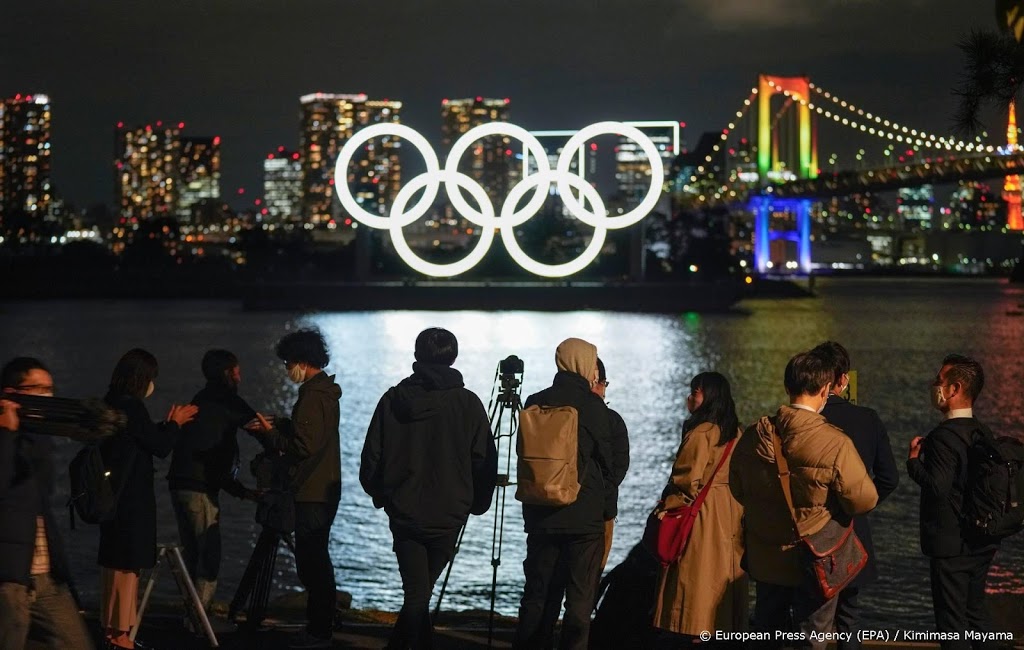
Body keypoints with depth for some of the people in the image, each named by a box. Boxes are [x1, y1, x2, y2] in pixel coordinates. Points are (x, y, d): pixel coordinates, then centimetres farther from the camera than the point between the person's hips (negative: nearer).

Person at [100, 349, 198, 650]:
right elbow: (160, 447, -11)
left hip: (115, 495, 10)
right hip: (131, 498, -10)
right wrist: (175, 423, 5)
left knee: (115, 563, 14)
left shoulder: (111, 404, 12)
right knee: (127, 564, -5)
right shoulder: (132, 406, -17)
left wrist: (168, 424, 19)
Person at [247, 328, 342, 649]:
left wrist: (269, 433, -10)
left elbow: (303, 447, -21)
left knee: (311, 562, -7)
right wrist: (275, 427, 12)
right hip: (325, 490, 11)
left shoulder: (313, 396, -17)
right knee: (316, 562, 16)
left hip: (312, 494, -11)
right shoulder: (325, 392, 15)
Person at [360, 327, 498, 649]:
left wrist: (381, 496, 18)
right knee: (422, 592, 16)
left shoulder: (394, 399, -3)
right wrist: (476, 504, 10)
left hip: (404, 513, 0)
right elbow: (485, 462, -5)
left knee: (416, 595, 3)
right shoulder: (467, 403, -6)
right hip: (448, 515, 0)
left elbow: (372, 458, 1)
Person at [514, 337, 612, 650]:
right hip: (585, 513, -4)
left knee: (535, 591, 13)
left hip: (540, 514, 4)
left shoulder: (535, 402, 2)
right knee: (580, 595, 1)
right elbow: (606, 461, 2)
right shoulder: (592, 405, -8)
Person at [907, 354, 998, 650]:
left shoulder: (945, 435, -21)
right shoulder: (982, 432, 6)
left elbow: (937, 488, -28)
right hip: (982, 544, 8)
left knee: (952, 621, 1)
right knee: (976, 614, 19)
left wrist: (914, 460, -11)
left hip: (951, 546, -8)